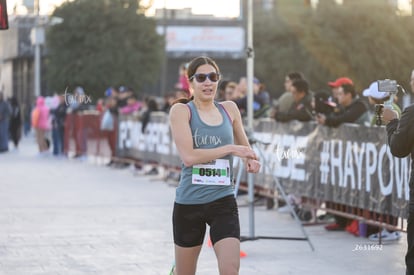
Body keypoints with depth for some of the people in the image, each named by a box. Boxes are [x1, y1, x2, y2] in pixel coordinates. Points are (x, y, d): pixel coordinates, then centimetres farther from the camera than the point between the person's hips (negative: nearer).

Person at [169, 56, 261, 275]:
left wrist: (251, 159, 1)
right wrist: (230, 149, -16)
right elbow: (188, 156, -19)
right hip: (189, 203, -2)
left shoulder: (229, 109, 7)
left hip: (223, 201, 2)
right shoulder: (181, 110, -6)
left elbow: (244, 144, 24)